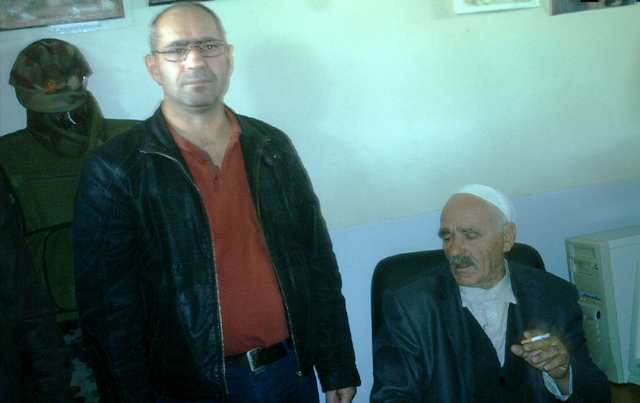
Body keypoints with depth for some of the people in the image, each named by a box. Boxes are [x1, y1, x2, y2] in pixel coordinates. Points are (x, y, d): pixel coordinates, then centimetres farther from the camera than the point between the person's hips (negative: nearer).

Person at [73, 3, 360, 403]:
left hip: (292, 367, 4)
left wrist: (338, 367, 6)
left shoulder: (272, 146, 3)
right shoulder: (115, 170, -10)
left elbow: (318, 262, 6)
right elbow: (109, 306, -10)